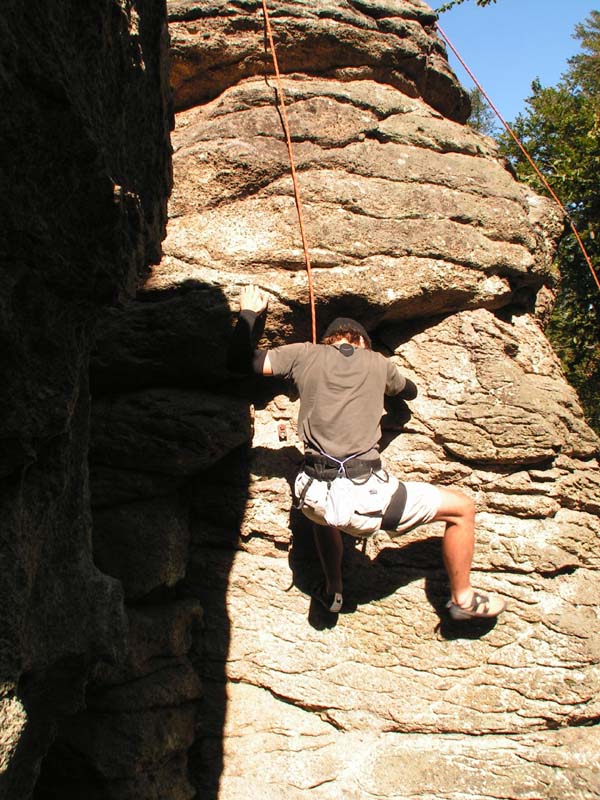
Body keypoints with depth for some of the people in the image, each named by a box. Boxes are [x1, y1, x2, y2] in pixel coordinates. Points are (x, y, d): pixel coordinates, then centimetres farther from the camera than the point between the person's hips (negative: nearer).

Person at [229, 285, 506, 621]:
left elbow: (240, 361, 12)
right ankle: (463, 599, 31)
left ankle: (332, 591, 48)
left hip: (315, 497, 3)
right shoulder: (377, 362, 13)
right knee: (463, 508, 17)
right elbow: (410, 391, 35)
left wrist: (249, 313, 24)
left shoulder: (305, 354, 11)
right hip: (366, 497, -3)